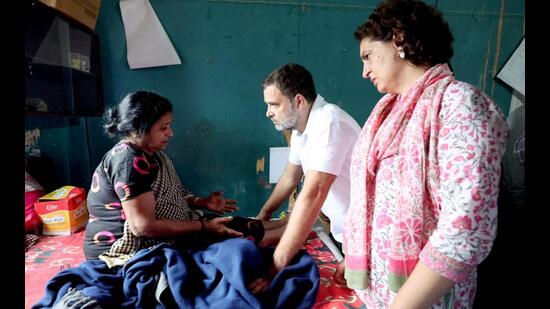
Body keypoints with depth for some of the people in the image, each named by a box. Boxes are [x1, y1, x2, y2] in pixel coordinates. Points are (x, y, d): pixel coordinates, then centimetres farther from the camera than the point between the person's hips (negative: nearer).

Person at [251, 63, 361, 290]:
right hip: (341, 229, 7)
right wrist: (262, 215, 16)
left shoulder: (329, 122, -28)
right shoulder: (300, 127, 0)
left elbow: (312, 195, -36)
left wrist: (275, 267, -35)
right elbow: (290, 179, 12)